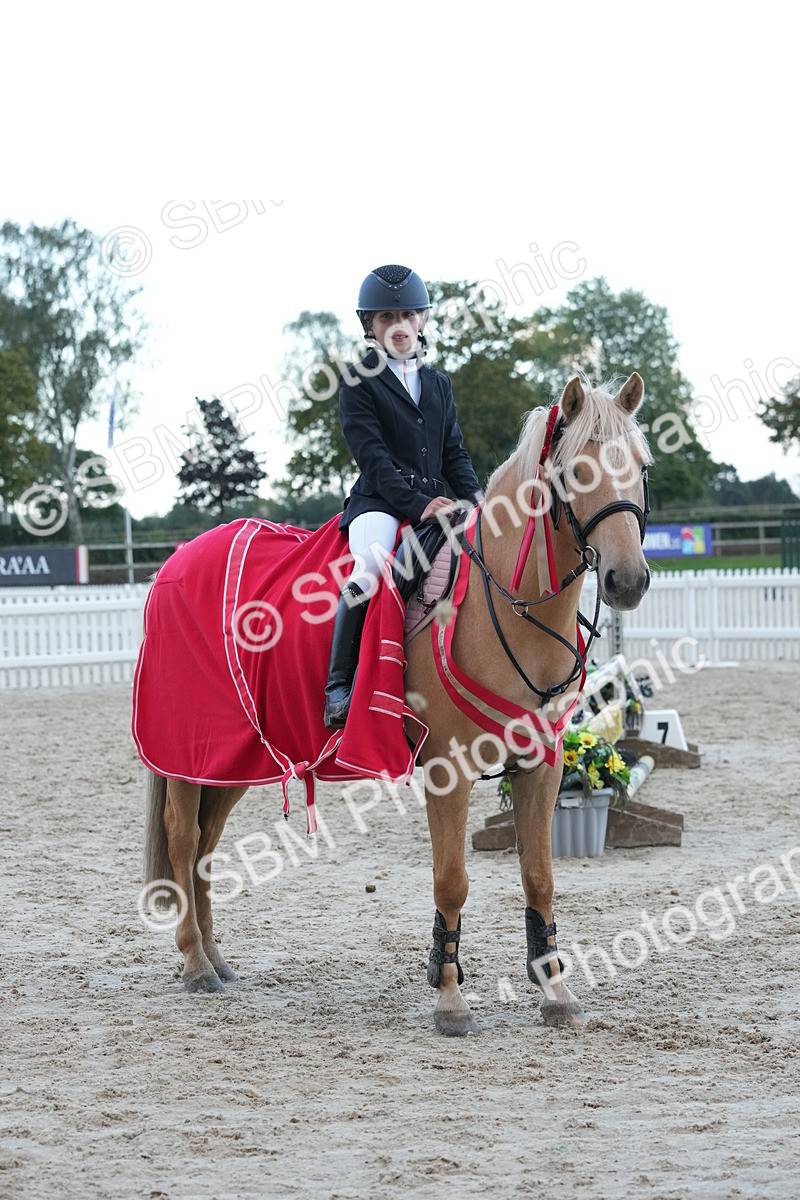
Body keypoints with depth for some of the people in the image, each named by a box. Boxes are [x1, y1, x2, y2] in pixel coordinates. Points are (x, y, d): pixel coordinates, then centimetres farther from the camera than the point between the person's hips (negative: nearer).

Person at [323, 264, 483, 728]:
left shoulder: (439, 384, 22)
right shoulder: (358, 382, 3)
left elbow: (455, 453, 18)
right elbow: (372, 455, -7)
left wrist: (475, 498, -1)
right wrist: (417, 505, -18)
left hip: (435, 504, 6)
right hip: (379, 502, -6)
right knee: (370, 569, -34)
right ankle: (338, 690, -31)